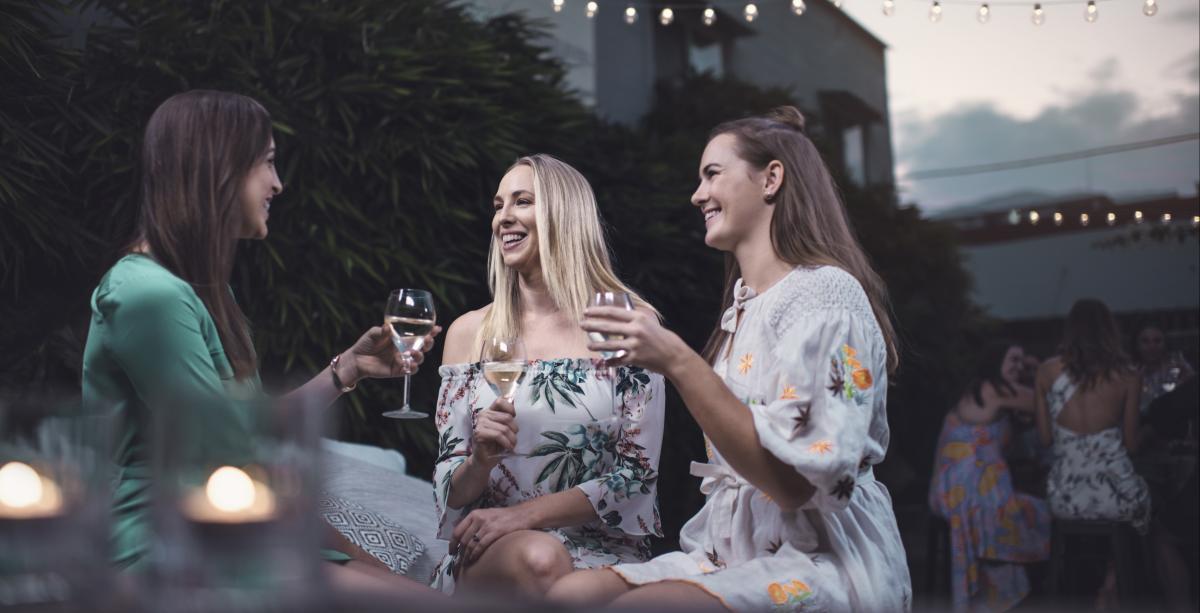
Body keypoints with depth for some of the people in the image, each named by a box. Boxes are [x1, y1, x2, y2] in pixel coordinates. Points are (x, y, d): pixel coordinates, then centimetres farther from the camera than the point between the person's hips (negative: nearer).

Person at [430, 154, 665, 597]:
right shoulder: (470, 332, 6)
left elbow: (638, 475, -4)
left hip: (600, 550, -1)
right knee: (539, 560, -33)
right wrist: (481, 460, -17)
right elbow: (451, 493, 6)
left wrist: (524, 514, -14)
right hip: (490, 552, 2)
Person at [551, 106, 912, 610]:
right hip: (740, 550, 8)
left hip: (824, 561, -8)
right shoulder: (743, 308, 16)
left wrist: (678, 364, -23)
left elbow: (796, 482, -21)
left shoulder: (825, 293, -10)